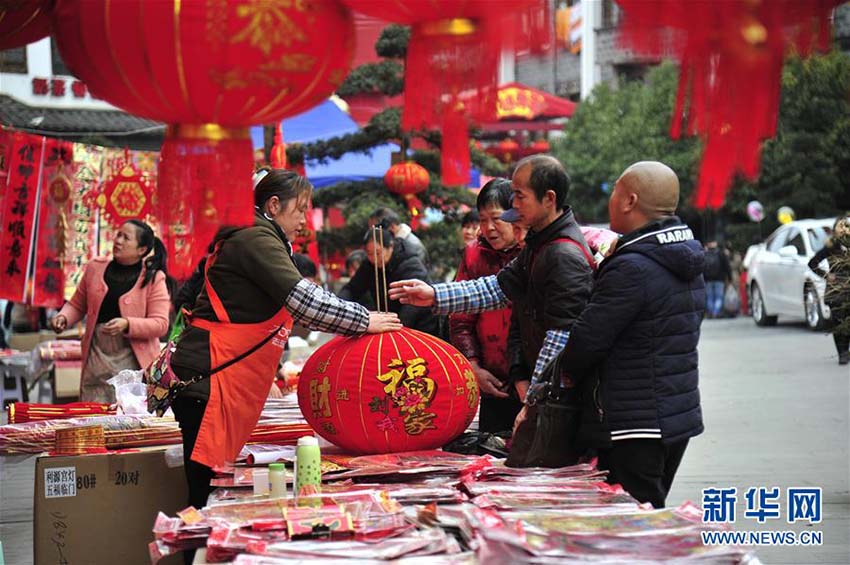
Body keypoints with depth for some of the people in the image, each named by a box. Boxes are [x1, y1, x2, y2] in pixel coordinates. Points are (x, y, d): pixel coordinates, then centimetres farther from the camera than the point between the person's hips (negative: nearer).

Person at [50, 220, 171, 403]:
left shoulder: (153, 278, -1)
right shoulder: (96, 267, 9)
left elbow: (160, 324, -7)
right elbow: (77, 305, 19)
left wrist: (127, 324, -22)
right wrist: (63, 317, -2)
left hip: (134, 361, -3)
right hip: (97, 357, 3)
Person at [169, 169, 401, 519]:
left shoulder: (260, 241, 24)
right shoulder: (257, 239, -7)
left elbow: (296, 308, 26)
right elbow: (303, 301, -17)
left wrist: (356, 324, 16)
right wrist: (364, 322, -8)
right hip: (208, 375, -11)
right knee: (206, 490, -12)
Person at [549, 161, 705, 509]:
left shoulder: (631, 269, -20)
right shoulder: (687, 264, 11)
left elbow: (587, 339, -18)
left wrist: (566, 371, 4)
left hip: (634, 427, -10)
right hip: (680, 417, 10)